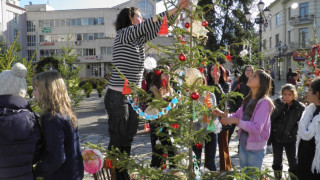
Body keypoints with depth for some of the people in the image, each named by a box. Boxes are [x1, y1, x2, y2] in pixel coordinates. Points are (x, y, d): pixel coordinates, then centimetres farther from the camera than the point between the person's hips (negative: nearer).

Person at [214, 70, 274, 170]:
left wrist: (236, 121, -28)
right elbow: (237, 116, 10)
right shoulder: (247, 100, 4)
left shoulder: (263, 102, -19)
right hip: (243, 145, 7)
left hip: (256, 148, -7)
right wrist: (223, 114, -7)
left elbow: (257, 128, -26)